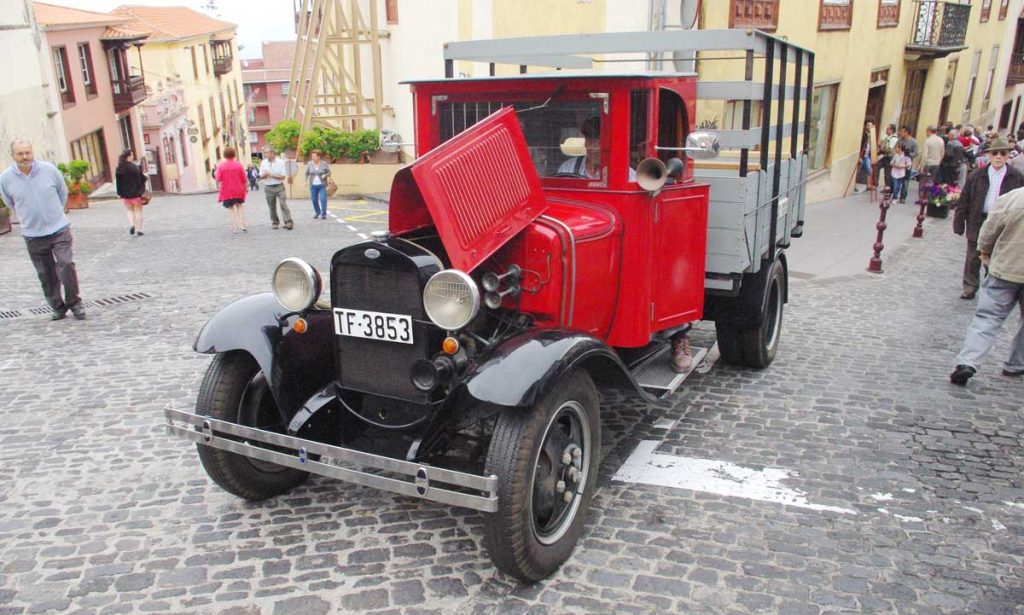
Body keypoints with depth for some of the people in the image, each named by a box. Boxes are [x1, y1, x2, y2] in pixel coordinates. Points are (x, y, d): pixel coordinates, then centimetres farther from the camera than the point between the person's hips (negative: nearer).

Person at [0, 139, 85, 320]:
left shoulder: (49, 169, -6)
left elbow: (63, 192, 10)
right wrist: (28, 217, 15)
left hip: (59, 229, -1)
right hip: (33, 235, 1)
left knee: (66, 266, -8)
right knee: (46, 276, 7)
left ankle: (74, 303, 8)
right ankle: (58, 308, 19)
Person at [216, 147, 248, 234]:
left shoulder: (221, 166, -7)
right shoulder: (238, 164, -5)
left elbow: (218, 179, -12)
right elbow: (244, 179, -3)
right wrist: (245, 188, 12)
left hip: (227, 191, -1)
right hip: (239, 191, 1)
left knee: (230, 209, 12)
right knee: (240, 206, 21)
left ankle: (234, 227, 5)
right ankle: (242, 224, 8)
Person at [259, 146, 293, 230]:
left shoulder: (280, 162, -5)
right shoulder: (263, 163, 5)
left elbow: (283, 176, -8)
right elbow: (261, 176, 8)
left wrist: (272, 175, -17)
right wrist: (265, 175, -15)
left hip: (279, 186, -3)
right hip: (268, 188, 3)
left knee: (283, 204, -10)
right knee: (272, 207, 6)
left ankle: (288, 222, -10)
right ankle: (275, 222, 18)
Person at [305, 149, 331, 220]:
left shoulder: (324, 164, -5)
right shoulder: (309, 164, 0)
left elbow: (329, 172, 1)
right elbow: (306, 173, 8)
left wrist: (325, 175, -18)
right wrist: (305, 181, -3)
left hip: (322, 185, -2)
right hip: (313, 185, 2)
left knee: (323, 199, -12)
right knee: (314, 200, 5)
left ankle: (323, 214, -4)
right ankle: (317, 212, 27)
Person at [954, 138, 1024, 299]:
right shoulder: (976, 175, -1)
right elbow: (963, 201, 1)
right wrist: (959, 224, -2)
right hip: (978, 222, 1)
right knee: (973, 258, 9)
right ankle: (970, 287, 21)